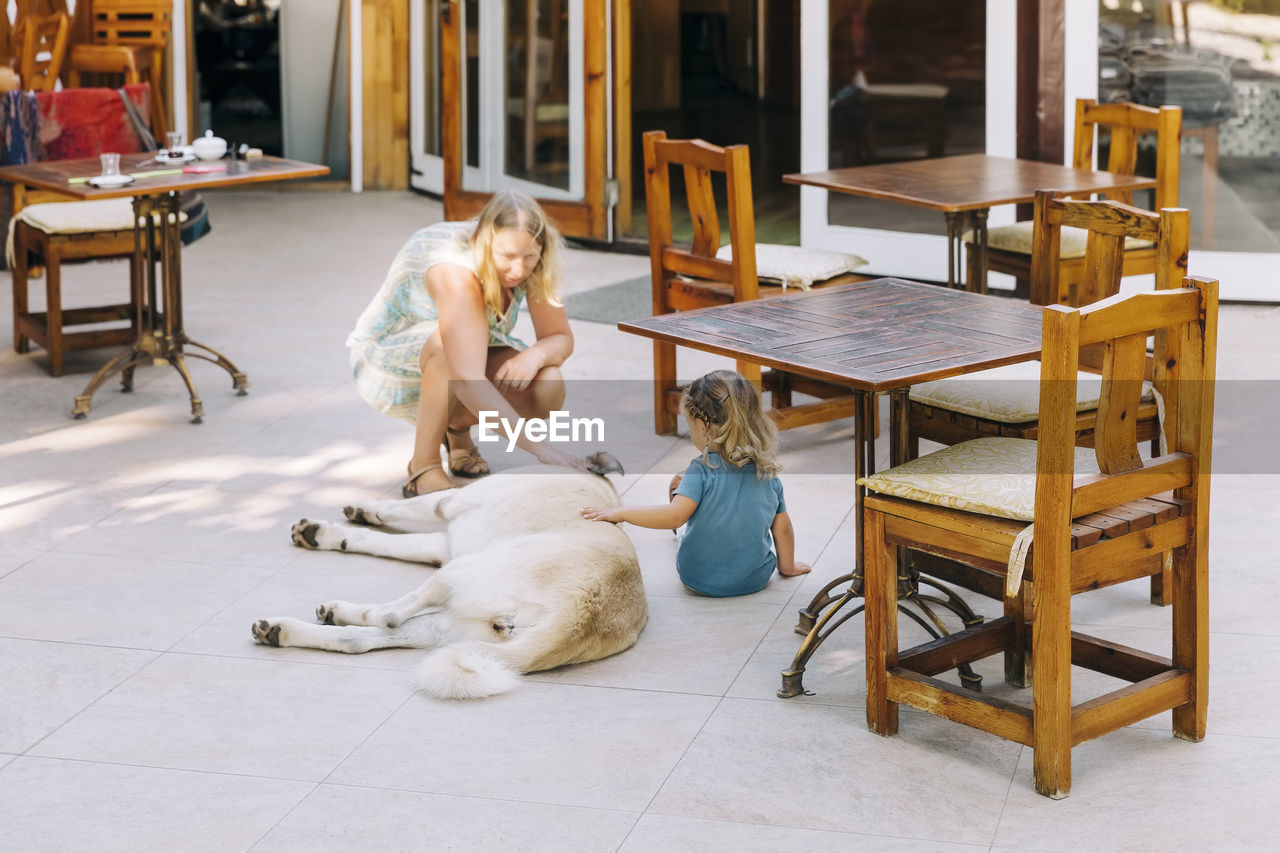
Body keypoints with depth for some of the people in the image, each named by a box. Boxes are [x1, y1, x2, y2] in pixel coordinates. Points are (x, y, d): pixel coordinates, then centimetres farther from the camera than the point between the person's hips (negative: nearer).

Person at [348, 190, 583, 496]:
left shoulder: (528, 266, -18)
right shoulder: (455, 272, -38)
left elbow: (561, 338, -7)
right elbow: (470, 383, -48)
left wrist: (535, 355, -31)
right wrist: (538, 446, -52)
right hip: (388, 364, -6)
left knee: (549, 387, -22)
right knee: (449, 343, -40)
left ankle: (458, 427, 7)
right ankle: (423, 469, -22)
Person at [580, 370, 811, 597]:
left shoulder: (702, 470, -19)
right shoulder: (768, 473, -5)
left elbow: (674, 516, -29)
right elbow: (783, 528, 3)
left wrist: (620, 513, -21)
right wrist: (787, 566, 21)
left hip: (701, 580, -3)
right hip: (756, 579, 3)